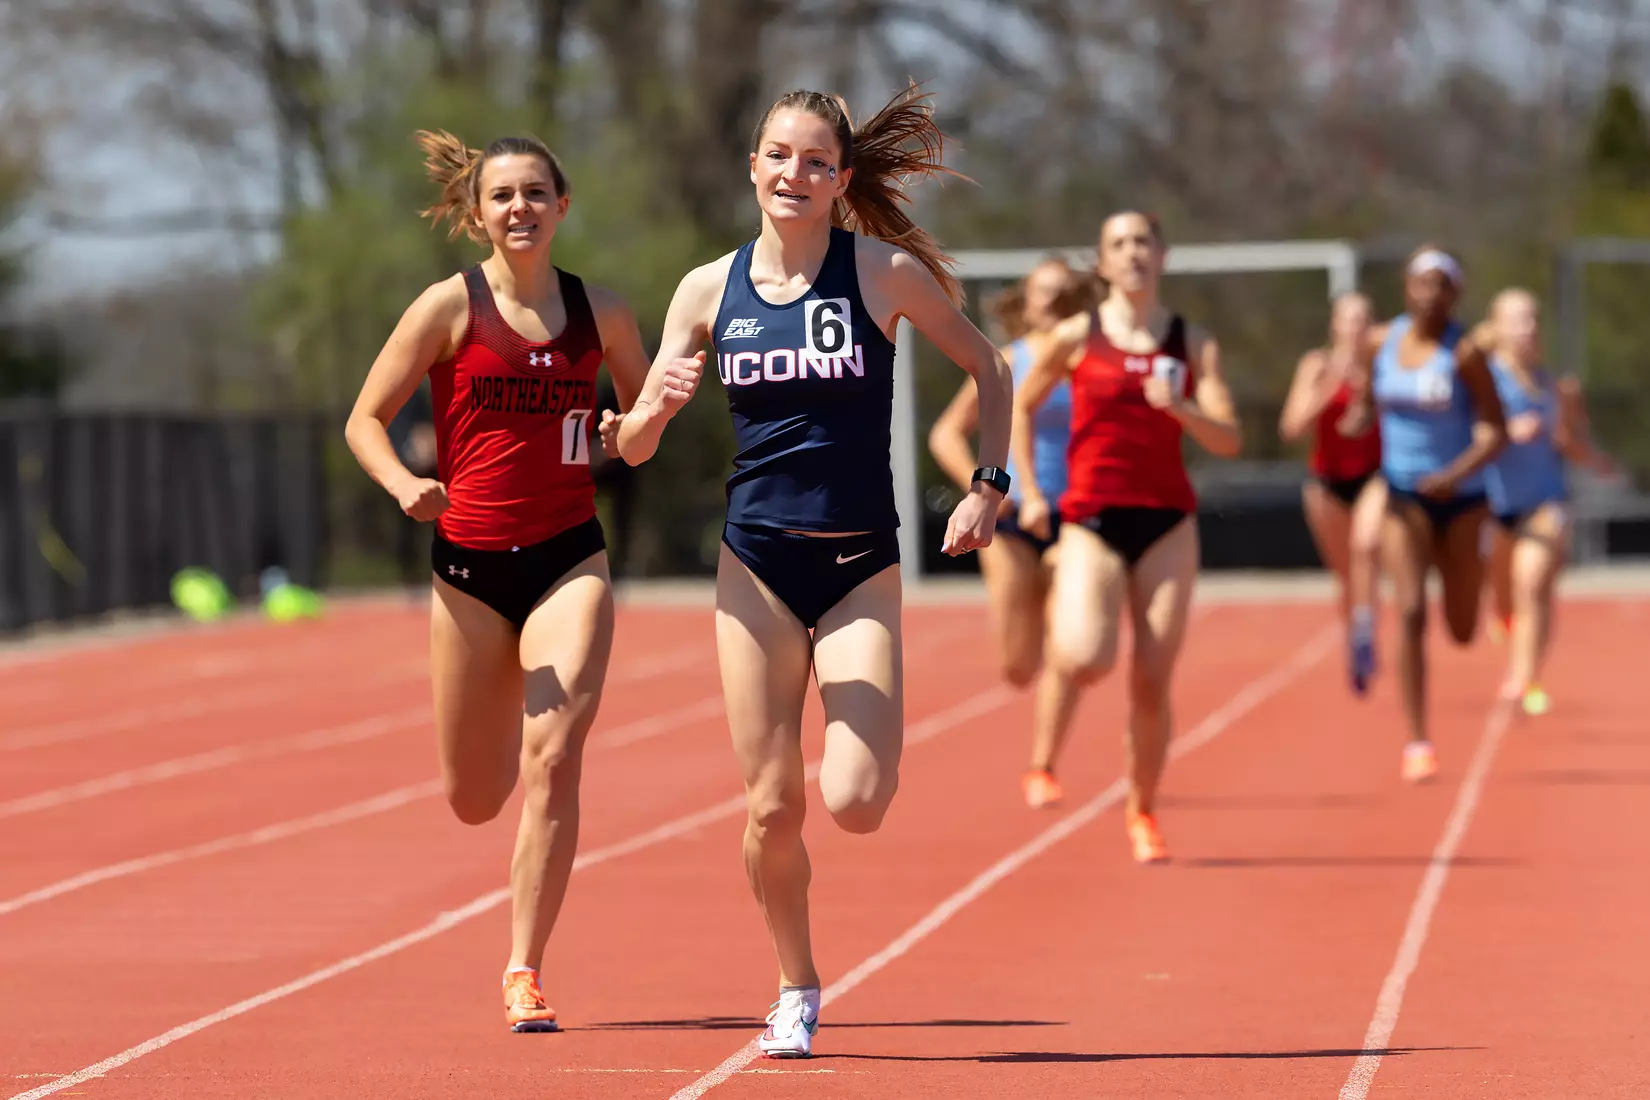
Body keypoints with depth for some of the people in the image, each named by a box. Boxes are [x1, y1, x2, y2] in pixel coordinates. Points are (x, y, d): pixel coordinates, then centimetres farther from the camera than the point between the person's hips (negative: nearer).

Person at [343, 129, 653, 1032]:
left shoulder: (601, 314, 3)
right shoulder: (452, 307, -4)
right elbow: (364, 421, -1)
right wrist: (404, 485, -21)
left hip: (569, 559, 0)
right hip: (469, 565, 0)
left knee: (551, 764, -16)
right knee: (473, 800, 8)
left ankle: (524, 973, -7)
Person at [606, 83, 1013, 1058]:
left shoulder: (886, 273, -4)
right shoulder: (710, 289, 2)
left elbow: (989, 368, 10)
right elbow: (633, 447, 4)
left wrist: (989, 486, 1)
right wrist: (662, 400, -17)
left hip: (861, 566, -2)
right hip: (758, 565, 2)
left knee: (856, 804, -14)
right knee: (773, 806, -3)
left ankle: (861, 739, 24)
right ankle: (797, 991, 20)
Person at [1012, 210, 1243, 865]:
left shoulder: (1193, 345, 3)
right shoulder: (1077, 337, -1)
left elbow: (1229, 441, -3)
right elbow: (1020, 407, 12)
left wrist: (1180, 407, -21)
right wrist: (1029, 493, 7)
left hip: (1167, 521, 1)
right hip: (1092, 517, -1)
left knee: (1152, 683, -1)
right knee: (1084, 662, -23)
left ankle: (1143, 811, 19)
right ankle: (1062, 625, 16)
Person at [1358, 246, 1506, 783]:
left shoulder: (1464, 352, -14)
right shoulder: (1381, 342, -3)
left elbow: (1497, 431, -15)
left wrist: (1458, 473, -28)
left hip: (1460, 497, -1)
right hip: (1403, 496, 1)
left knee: (1462, 632, 10)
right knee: (1410, 613, -16)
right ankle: (1418, 742, -14)